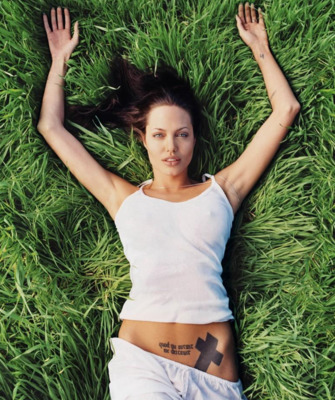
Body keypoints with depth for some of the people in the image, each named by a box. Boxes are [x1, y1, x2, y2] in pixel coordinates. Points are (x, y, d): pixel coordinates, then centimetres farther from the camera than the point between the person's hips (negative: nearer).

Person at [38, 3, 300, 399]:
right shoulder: (124, 198, 13)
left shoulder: (220, 189, 12)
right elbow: (50, 126, 18)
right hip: (140, 358, -2)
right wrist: (60, 59, 25)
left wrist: (259, 48, 22)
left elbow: (285, 110, 16)